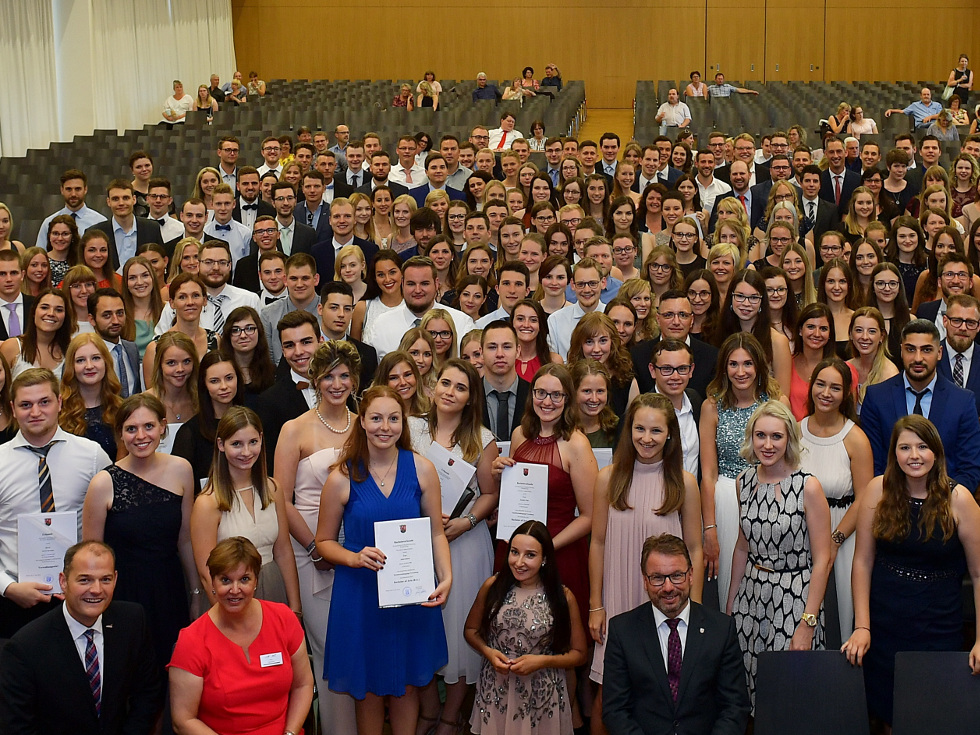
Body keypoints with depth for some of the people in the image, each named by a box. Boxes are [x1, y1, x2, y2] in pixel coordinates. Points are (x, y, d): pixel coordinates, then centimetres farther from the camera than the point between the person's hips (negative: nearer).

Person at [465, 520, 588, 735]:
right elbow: (471, 629, 9)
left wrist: (542, 661, -17)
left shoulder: (563, 597, -10)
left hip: (542, 696, -1)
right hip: (495, 691, 2)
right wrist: (487, 652, -10)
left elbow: (578, 654, -2)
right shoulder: (493, 586, -5)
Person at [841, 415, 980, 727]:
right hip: (882, 627, 1)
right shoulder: (879, 490, -5)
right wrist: (861, 626, -7)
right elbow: (863, 561, -2)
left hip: (938, 630, -1)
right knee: (883, 710, 10)